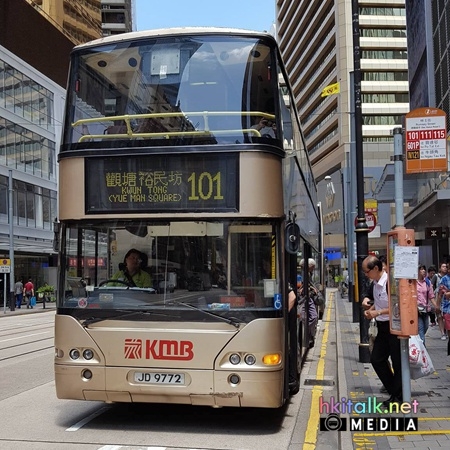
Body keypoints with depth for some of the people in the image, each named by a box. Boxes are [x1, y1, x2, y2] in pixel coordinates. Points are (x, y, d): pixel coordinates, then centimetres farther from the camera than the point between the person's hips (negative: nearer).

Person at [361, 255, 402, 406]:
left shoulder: (389, 282, -22)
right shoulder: (376, 283, 6)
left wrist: (378, 312, -22)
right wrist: (370, 307, 0)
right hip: (383, 327, 9)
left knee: (398, 363, 3)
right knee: (376, 359, 10)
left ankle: (398, 396, 15)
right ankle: (393, 389, 23)